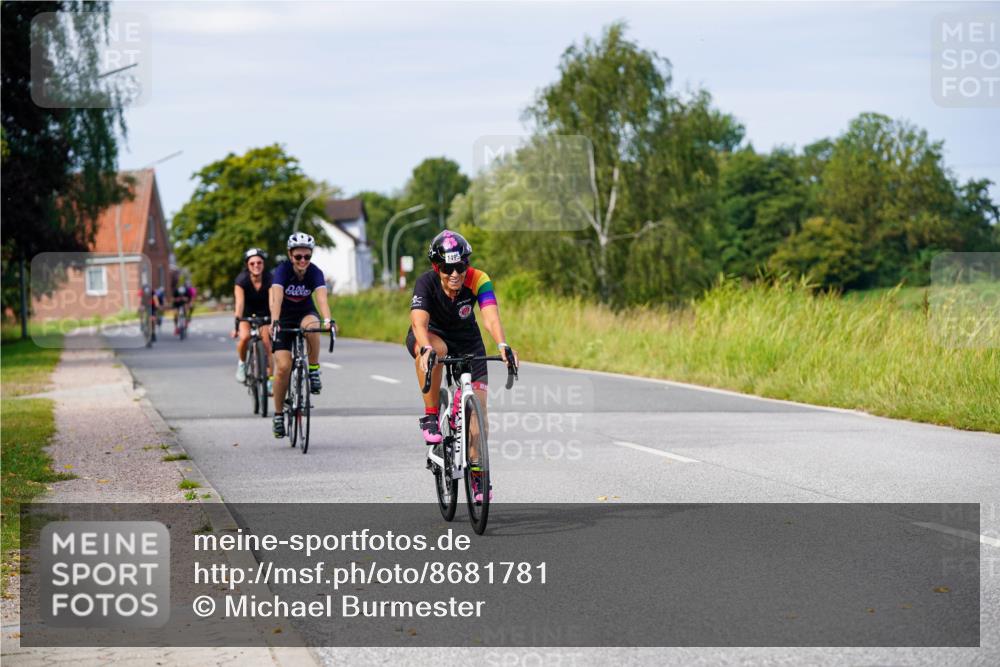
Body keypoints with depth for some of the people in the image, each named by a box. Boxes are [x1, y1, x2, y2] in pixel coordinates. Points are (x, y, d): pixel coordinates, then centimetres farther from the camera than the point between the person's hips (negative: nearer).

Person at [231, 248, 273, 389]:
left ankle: (269, 380, -6)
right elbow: (239, 302, -35)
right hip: (246, 313, -1)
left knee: (267, 343, -14)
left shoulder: (269, 279, -24)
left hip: (263, 314, 1)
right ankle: (242, 363, 0)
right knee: (244, 337, -27)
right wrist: (237, 324, -46)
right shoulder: (242, 280, -25)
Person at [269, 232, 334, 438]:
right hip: (284, 319, -1)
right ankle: (278, 414, 0)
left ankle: (314, 370, -17)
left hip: (305, 314, 1)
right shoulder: (283, 270, -21)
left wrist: (327, 320, -51)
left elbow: (322, 298, -33)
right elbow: (277, 298, -35)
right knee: (283, 367, -15)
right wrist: (274, 322, -51)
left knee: (311, 325, -37)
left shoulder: (315, 272, -18)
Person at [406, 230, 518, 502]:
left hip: (466, 339, 2)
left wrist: (503, 345, -59)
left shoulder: (478, 280, -27)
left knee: (478, 398, -11)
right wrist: (426, 349, -63)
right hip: (430, 336, -2)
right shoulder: (426, 283, -29)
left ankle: (476, 471, 2)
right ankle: (430, 416, -23)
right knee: (436, 349, -39)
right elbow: (419, 322, -42)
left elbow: (491, 317, -40)